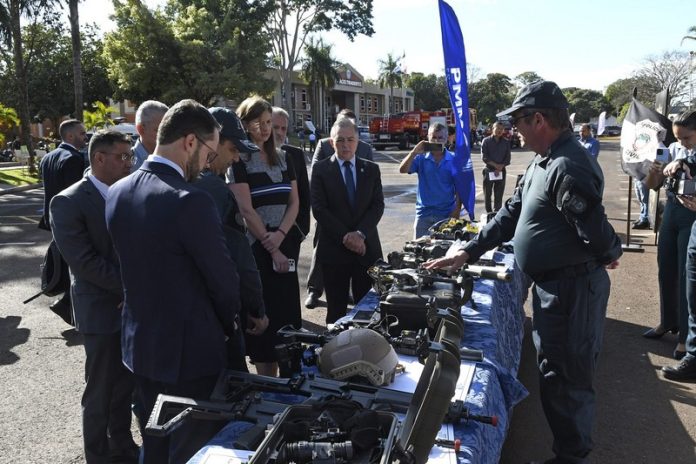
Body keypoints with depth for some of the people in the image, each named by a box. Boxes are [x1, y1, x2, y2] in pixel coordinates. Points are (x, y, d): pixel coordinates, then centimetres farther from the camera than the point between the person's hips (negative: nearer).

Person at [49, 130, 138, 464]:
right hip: (102, 311, -5)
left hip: (134, 308, 6)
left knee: (126, 385, 18)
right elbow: (84, 262, -18)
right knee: (100, 393, 9)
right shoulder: (68, 203, -12)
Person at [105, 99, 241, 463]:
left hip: (138, 344, 8)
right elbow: (223, 278, -16)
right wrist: (229, 328, 3)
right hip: (190, 350, -8)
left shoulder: (117, 192, 0)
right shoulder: (191, 201, -25)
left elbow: (132, 263, 8)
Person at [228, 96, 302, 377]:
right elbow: (246, 210, -11)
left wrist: (280, 234, -11)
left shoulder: (283, 159, 12)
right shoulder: (238, 161, -4)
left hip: (285, 243, 5)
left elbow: (294, 202, 6)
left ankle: (288, 375, 19)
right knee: (264, 313, 1)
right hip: (256, 247, -5)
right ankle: (267, 382, 14)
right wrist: (270, 248, -13)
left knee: (288, 309, 7)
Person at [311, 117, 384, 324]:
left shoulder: (371, 169, 9)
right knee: (336, 309, 6)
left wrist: (360, 234, -12)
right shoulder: (321, 169, 2)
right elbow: (319, 209, -6)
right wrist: (345, 236, -13)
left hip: (366, 248, 2)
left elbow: (378, 205, 2)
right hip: (333, 249, -2)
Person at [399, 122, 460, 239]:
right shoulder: (421, 158, 0)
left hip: (447, 213, 0)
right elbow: (402, 170, -12)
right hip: (424, 213, 1)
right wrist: (414, 152, -22)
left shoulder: (453, 160, -1)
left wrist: (457, 211, -4)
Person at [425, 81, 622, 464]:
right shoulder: (542, 163, 12)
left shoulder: (568, 166, -23)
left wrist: (610, 255, -4)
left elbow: (595, 231, -26)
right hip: (552, 285, 11)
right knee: (553, 375, 20)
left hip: (572, 288, -11)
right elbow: (511, 214, 16)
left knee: (567, 380, 3)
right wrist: (469, 252, 13)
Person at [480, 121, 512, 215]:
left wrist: (500, 167, -11)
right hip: (488, 171, -2)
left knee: (499, 195, 4)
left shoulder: (506, 142, 6)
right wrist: (495, 165, -14)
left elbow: (507, 158, 3)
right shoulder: (486, 141, -1)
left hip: (501, 171, 2)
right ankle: (489, 213, 10)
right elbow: (484, 157, -8)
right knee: (487, 194, 2)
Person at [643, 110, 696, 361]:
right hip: (671, 211, 5)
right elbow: (652, 185, 6)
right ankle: (668, 321, 32)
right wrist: (653, 171, -16)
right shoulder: (673, 149, 3)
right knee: (666, 271, 13)